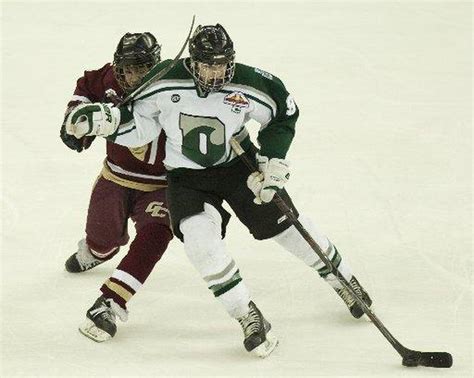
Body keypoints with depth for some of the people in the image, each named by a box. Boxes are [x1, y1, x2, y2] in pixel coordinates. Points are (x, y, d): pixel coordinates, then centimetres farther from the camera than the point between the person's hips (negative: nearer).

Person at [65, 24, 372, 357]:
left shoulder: (248, 86, -21)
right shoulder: (166, 83, -23)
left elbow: (284, 113, -3)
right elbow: (139, 125, -9)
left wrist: (273, 162, -8)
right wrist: (100, 118, -26)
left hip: (239, 163, 1)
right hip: (187, 176, -1)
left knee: (285, 224, 2)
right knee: (199, 235, -25)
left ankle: (343, 279, 28)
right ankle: (248, 318, -16)